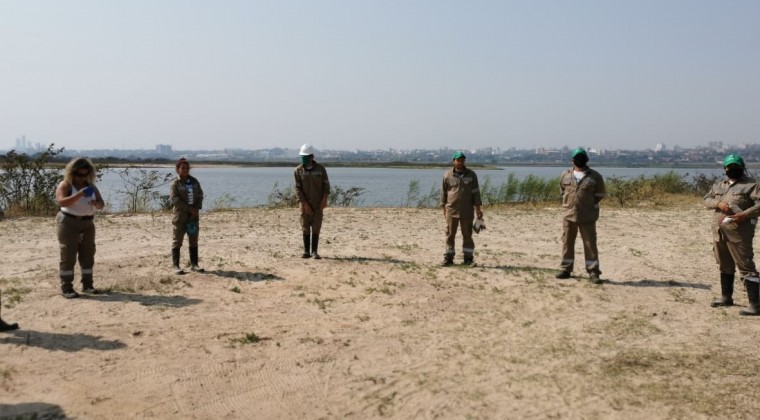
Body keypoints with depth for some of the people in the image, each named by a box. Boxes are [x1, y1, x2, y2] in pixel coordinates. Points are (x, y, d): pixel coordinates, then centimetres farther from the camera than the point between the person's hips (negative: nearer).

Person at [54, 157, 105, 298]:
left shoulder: (91, 186, 9)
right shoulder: (65, 185, -7)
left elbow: (101, 204, 5)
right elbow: (61, 202, -25)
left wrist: (96, 203, -18)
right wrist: (80, 194, -34)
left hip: (88, 224, 6)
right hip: (69, 223, -6)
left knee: (88, 254, 7)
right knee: (68, 255, -5)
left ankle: (87, 284, 16)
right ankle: (66, 287, -3)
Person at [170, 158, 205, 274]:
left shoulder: (194, 181, 8)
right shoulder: (175, 183, -7)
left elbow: (200, 195, 9)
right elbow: (174, 199, -15)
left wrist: (197, 208, -7)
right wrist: (189, 208, -18)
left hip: (194, 215, 5)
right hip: (180, 216, -5)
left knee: (194, 241, 10)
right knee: (178, 241, 0)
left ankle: (194, 264, 18)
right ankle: (176, 266, 4)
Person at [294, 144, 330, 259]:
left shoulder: (320, 169, -1)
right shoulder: (298, 171, -2)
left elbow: (326, 185, 3)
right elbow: (297, 188, -4)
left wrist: (324, 199, -9)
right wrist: (305, 203, -12)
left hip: (318, 203, -1)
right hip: (305, 204, 1)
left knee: (316, 228, -2)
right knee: (305, 228, 3)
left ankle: (315, 251, 2)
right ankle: (306, 251, 10)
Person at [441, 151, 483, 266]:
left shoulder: (471, 174, 4)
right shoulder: (447, 175, 3)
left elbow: (475, 192, 6)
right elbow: (443, 192, 9)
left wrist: (477, 208, 2)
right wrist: (444, 207, 6)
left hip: (467, 210, 0)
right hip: (451, 210, 0)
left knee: (467, 235, 5)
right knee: (450, 234, 2)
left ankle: (468, 258, 13)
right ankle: (448, 257, 10)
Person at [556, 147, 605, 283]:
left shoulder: (595, 176, 0)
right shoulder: (565, 175, 8)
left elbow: (599, 194, 5)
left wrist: (590, 207, 0)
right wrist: (567, 205, 10)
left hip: (587, 217, -3)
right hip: (569, 215, 3)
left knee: (590, 244, -1)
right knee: (567, 243, 8)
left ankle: (593, 272, 4)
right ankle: (566, 269, 19)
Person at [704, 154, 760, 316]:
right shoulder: (718, 185, 16)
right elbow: (707, 199, 10)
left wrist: (745, 214, -26)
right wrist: (718, 203, -11)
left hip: (739, 233, -7)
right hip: (719, 232, 7)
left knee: (746, 267, -9)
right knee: (724, 266, 18)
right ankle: (726, 297, 32)